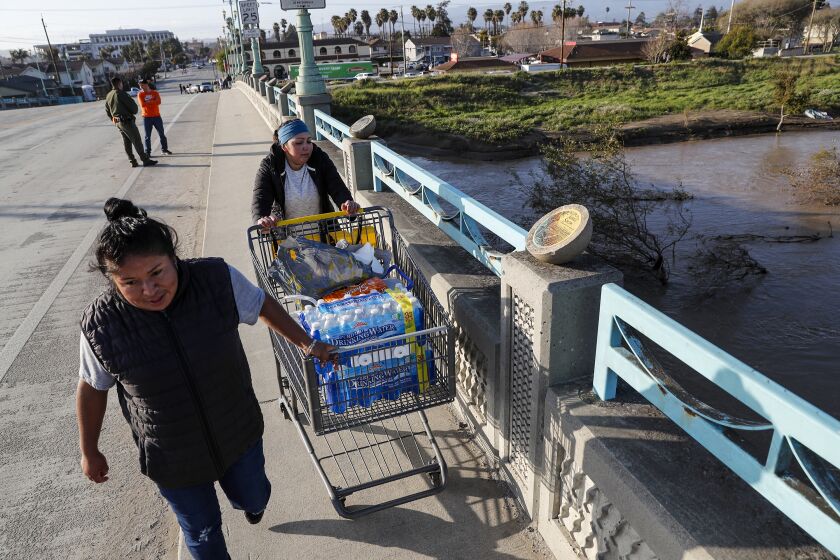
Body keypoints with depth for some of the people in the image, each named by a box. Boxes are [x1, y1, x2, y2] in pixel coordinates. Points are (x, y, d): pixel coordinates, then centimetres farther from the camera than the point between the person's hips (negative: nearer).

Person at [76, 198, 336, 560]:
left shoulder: (218, 279, -24)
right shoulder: (100, 325, -23)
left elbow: (263, 306, -4)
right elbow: (92, 388, -5)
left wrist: (306, 344, 2)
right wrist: (89, 452, 7)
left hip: (239, 433, 2)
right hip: (172, 459, -1)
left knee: (253, 496, 28)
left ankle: (250, 502, 67)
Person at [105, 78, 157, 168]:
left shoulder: (108, 96, 12)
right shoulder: (120, 93, -14)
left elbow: (107, 111, 17)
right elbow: (132, 105, -14)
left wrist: (114, 120, 23)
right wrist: (134, 112, 7)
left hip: (118, 122, 8)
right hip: (127, 121, -8)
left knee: (126, 142, 12)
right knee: (137, 141, -6)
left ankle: (132, 161, 13)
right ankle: (145, 160, -5)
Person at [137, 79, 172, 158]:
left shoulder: (155, 93, 3)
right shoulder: (140, 95, 0)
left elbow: (158, 102, -13)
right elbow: (142, 104, -14)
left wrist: (148, 102, -13)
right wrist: (153, 101, -10)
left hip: (157, 116, 1)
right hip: (147, 117, -1)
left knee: (161, 134, 8)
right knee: (148, 136, 0)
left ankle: (164, 149, 21)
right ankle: (148, 152, 5)